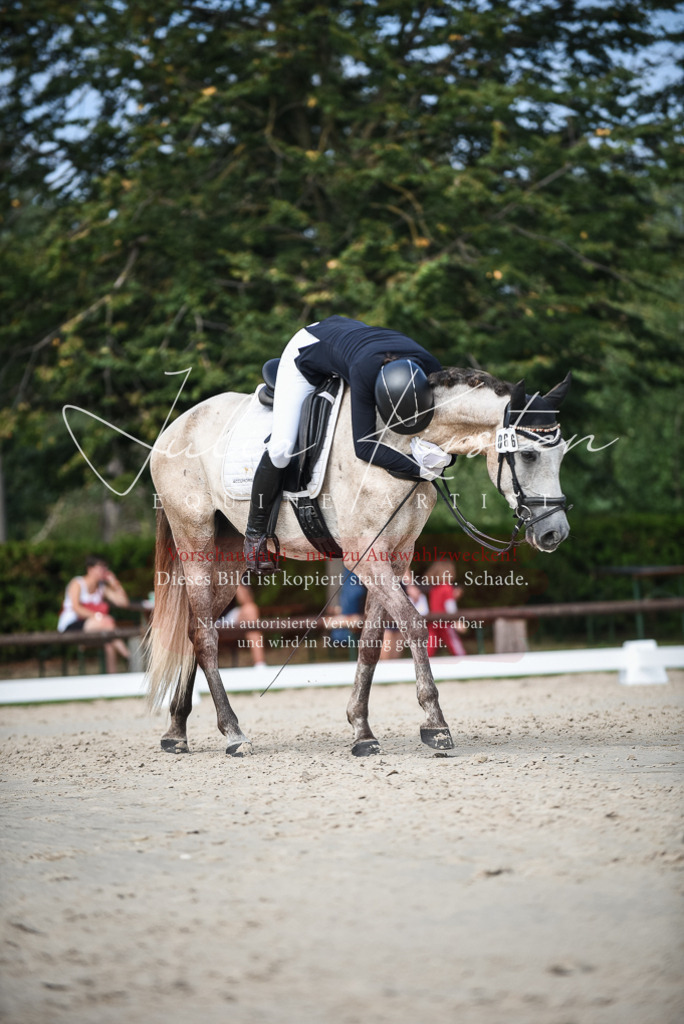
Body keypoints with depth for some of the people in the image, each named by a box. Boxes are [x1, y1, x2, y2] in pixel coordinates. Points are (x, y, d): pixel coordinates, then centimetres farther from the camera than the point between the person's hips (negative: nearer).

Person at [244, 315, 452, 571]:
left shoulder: (430, 368, -33)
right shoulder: (365, 370, -47)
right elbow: (364, 445, -42)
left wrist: (442, 456, -32)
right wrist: (419, 469, -46)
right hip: (308, 350, -6)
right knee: (281, 448, -17)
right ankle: (255, 533, 2)